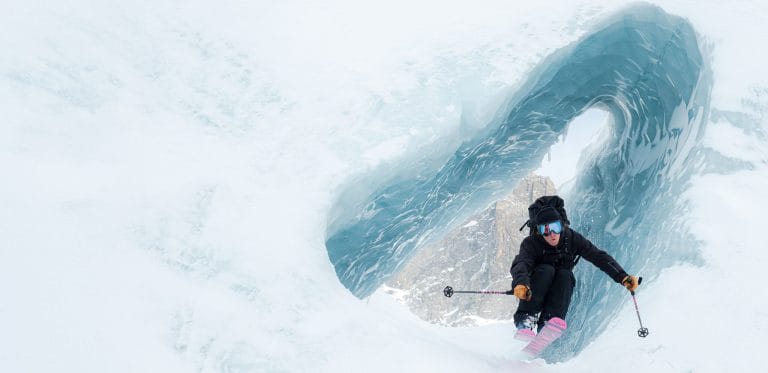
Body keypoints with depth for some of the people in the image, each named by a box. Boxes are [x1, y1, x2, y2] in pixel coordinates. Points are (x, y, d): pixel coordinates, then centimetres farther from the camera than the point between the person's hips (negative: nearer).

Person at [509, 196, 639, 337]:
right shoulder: (531, 243, -23)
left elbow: (599, 257, -19)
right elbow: (520, 265, -41)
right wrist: (520, 284, -64)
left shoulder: (572, 239, -15)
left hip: (559, 292, 3)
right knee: (546, 270, -30)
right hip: (534, 293, -3)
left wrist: (623, 277, -32)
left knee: (565, 275, -27)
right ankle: (525, 319, -32)